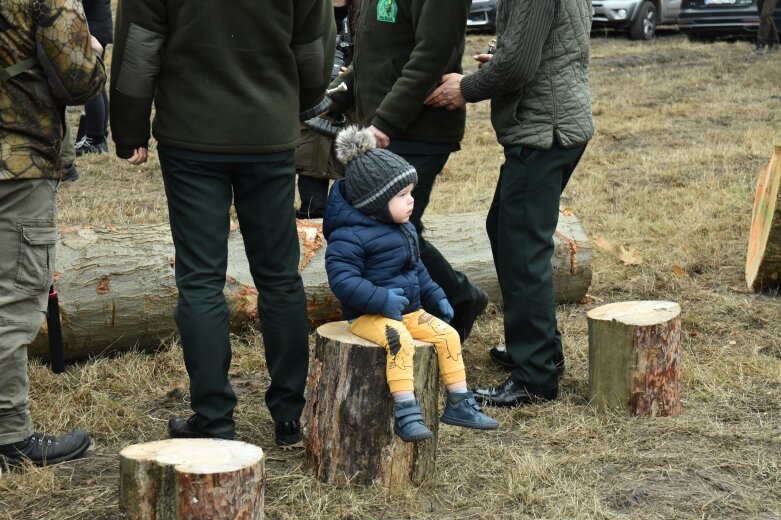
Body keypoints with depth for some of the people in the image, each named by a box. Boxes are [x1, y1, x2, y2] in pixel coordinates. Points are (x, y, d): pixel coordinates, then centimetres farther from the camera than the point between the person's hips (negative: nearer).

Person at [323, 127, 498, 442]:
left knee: (447, 334, -7)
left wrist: (435, 297, 17)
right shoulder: (350, 236, -18)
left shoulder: (405, 229, 13)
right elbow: (341, 277, -25)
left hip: (409, 309, 8)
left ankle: (459, 404, 3)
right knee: (400, 340, -34)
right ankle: (406, 413, -33)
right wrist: (380, 298, -30)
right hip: (368, 315, -8)